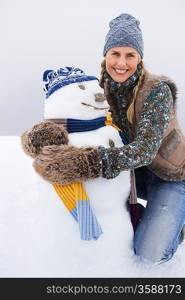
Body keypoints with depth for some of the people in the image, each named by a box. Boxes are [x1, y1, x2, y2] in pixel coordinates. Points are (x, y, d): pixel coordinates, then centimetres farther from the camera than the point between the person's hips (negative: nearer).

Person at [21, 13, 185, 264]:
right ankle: (141, 217, 11)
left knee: (149, 253, -18)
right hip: (137, 170, 6)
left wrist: (90, 163, -53)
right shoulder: (103, 88, -11)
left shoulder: (158, 90, -28)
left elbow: (146, 149, -38)